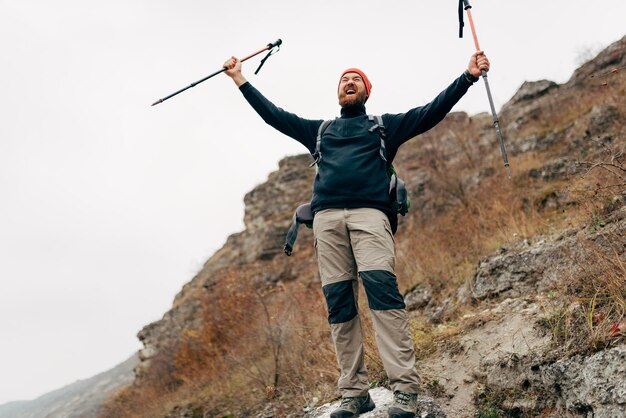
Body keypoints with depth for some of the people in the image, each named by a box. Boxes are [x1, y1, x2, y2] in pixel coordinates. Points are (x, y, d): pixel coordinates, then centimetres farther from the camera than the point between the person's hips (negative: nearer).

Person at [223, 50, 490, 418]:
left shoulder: (386, 125, 24)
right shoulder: (319, 130, 31)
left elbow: (432, 111, 16)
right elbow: (274, 115, 32)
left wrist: (468, 76, 8)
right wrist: (241, 80, 33)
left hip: (369, 213, -3)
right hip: (327, 218, 3)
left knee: (382, 289, -21)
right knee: (339, 304, -4)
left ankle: (406, 388, -21)